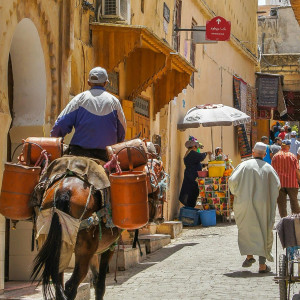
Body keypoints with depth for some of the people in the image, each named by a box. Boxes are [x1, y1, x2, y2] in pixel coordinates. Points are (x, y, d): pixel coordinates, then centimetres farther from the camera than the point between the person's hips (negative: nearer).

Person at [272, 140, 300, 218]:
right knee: (294, 201, 10)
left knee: (281, 203, 6)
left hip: (279, 183, 1)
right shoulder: (292, 156, -5)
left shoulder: (275, 156, 0)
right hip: (292, 183, -1)